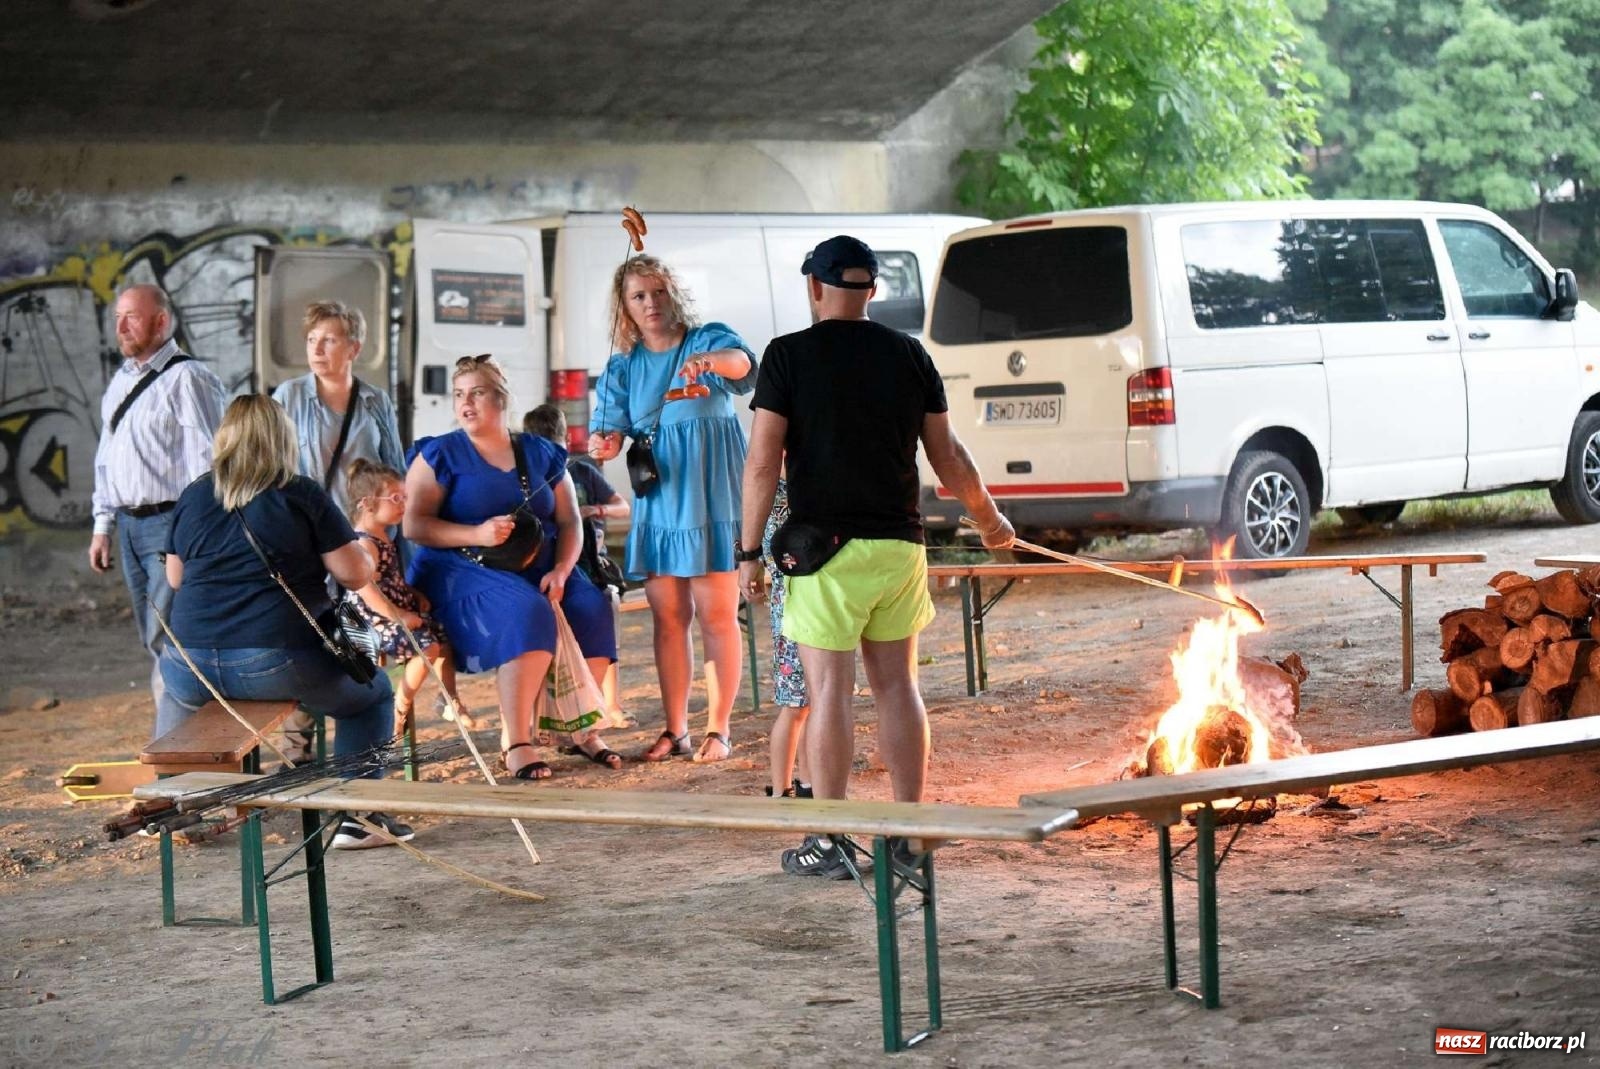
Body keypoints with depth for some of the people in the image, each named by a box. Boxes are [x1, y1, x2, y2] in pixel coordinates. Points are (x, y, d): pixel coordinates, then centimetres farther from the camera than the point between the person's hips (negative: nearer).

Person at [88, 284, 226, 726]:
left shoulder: (186, 378, -10)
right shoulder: (121, 381, 17)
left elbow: (204, 462, -15)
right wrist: (103, 526, 18)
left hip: (171, 524, -8)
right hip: (129, 524, 9)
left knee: (168, 639, -12)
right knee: (153, 641, 11)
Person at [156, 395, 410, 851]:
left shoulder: (193, 496, 11)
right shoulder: (302, 496, 0)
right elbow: (357, 574, -1)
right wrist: (363, 547, 20)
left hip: (192, 668, 4)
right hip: (278, 667, -4)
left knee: (174, 689, 40)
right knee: (371, 693, 20)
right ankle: (358, 815, 11)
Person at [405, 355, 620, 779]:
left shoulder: (543, 455, 14)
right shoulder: (440, 456, 5)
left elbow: (569, 523, 10)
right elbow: (414, 525, -5)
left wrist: (560, 571, -10)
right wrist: (477, 534, -20)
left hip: (538, 569, 4)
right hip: (465, 570, -4)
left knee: (591, 608, -24)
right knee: (526, 612, -34)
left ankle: (583, 728, -10)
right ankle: (515, 743, -32)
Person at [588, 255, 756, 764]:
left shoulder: (708, 339, -2)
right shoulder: (623, 367, 11)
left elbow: (741, 360, -25)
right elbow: (609, 429, 3)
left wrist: (709, 361, -48)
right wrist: (601, 445, -21)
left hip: (709, 491, -4)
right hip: (656, 498, 4)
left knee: (717, 614, -4)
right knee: (667, 616, 6)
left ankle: (717, 730, 2)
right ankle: (674, 731, 12)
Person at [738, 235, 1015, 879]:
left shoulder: (789, 356, -4)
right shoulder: (909, 355, 7)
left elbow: (762, 463, -9)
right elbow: (949, 458, 10)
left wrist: (749, 550, -3)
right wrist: (989, 520, 25)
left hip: (825, 548, -4)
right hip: (898, 545, 4)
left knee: (828, 691, 0)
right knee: (896, 686, 11)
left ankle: (831, 843, 2)